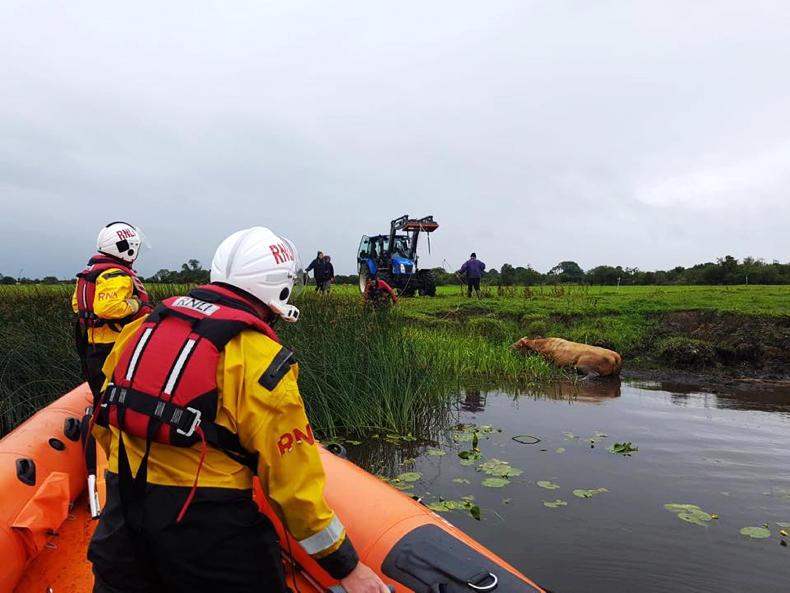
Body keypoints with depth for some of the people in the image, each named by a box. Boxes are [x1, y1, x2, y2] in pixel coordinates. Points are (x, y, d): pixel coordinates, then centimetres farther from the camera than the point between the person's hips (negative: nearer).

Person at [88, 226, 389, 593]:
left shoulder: (146, 324, 3)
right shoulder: (260, 360, -15)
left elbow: (103, 419, 14)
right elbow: (294, 483, -14)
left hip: (123, 507, 6)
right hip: (208, 525, -5)